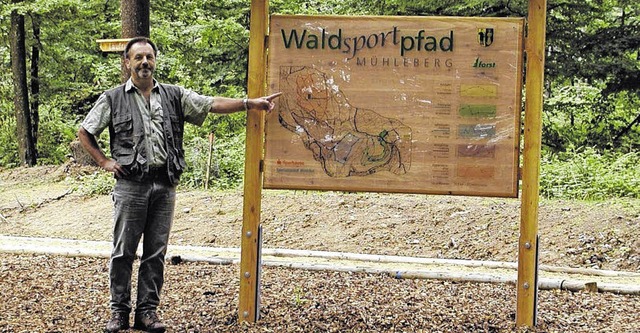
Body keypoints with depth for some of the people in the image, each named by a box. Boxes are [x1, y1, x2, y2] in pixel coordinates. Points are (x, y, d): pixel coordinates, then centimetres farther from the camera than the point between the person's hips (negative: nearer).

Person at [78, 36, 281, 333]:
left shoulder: (174, 96, 11)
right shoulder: (112, 99, 5)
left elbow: (212, 104, 3)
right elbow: (84, 132, 12)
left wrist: (250, 104, -7)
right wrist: (103, 161, 2)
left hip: (164, 185, 2)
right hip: (130, 184, -2)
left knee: (156, 252, 6)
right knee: (123, 251, 2)